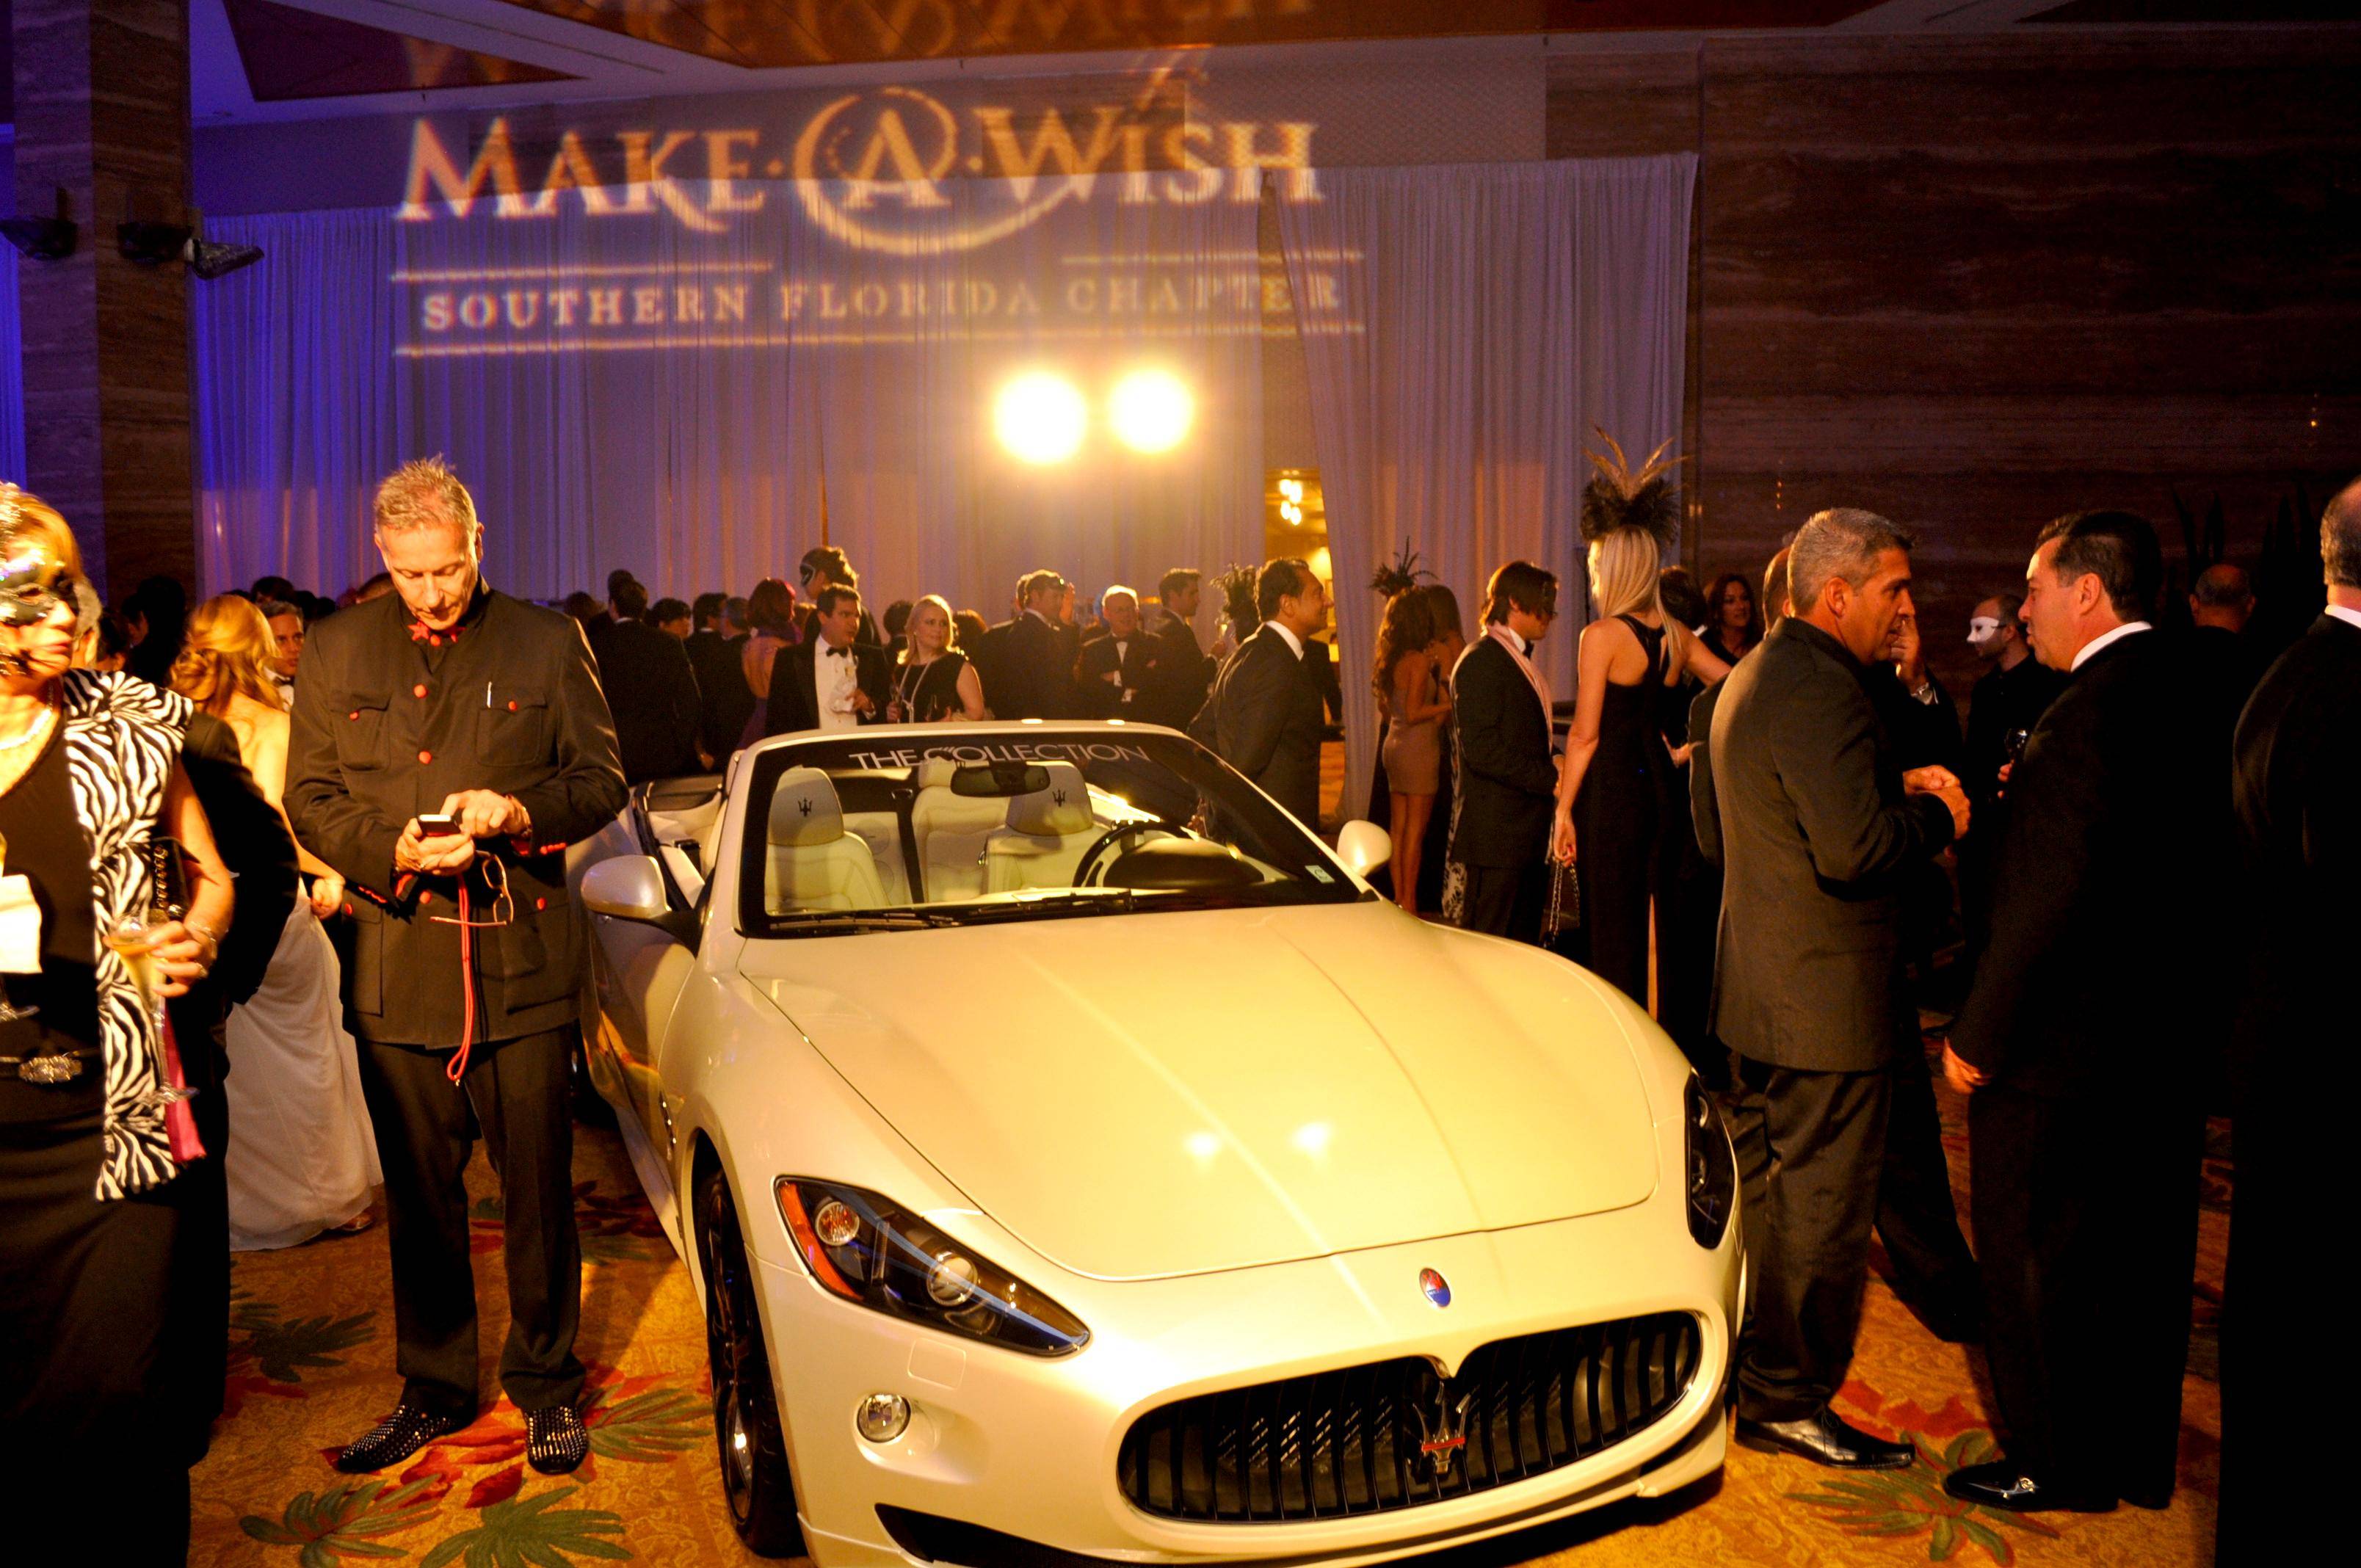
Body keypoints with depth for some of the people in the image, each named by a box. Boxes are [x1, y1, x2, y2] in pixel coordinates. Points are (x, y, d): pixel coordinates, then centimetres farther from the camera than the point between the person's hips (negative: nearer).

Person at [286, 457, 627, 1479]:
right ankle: (433, 1388, 27)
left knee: (538, 1187, 6)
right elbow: (308, 801, 8)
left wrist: (522, 810, -14)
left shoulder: (548, 645, 4)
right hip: (396, 966, 2)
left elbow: (603, 780, 6)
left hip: (526, 962, -1)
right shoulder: (336, 653, 9)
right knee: (418, 1194, 12)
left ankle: (543, 1380, 23)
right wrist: (393, 849, -11)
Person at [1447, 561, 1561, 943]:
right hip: (1494, 833, -10)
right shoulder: (1480, 661, -12)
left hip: (1527, 831, 10)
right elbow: (1482, 750, -20)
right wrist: (1550, 779, -18)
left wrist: (1552, 769, 5)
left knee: (1525, 940, 13)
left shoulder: (1521, 660, 19)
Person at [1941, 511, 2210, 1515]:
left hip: (2066, 1048, -9)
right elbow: (2192, 865, 13)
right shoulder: (2187, 698, 6)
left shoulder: (2090, 714, -22)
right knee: (2142, 1255, 19)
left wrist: (1976, 1034, -17)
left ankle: (2058, 1465, 21)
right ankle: (2140, 1457, 33)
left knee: (2037, 1259, 7)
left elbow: (2052, 897, -25)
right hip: (2168, 1036, 9)